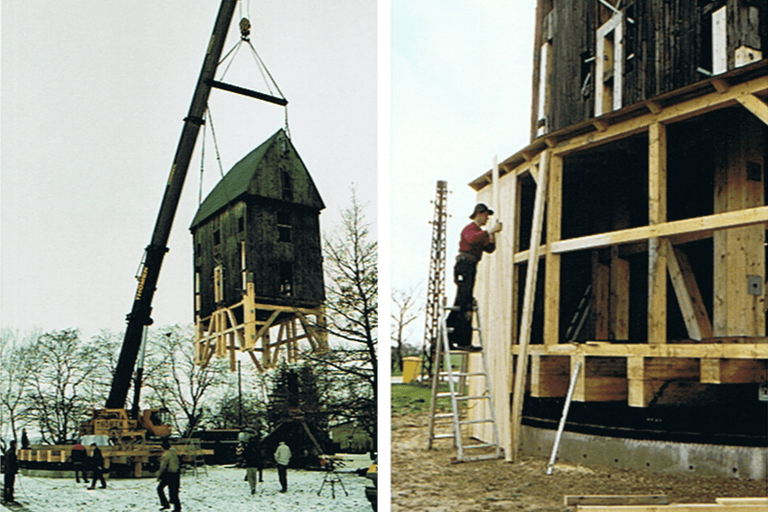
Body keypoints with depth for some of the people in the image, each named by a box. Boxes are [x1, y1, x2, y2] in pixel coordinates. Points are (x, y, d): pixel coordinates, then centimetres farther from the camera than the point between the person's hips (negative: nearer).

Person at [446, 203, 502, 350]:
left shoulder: (481, 233, 25)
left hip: (470, 268, 10)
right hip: (464, 266, -10)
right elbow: (472, 239, -30)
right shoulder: (469, 229, -6)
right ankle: (463, 341, -16)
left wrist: (493, 235, 3)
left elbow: (489, 249, 19)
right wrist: (490, 231, -27)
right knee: (464, 305, -13)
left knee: (460, 305, 10)